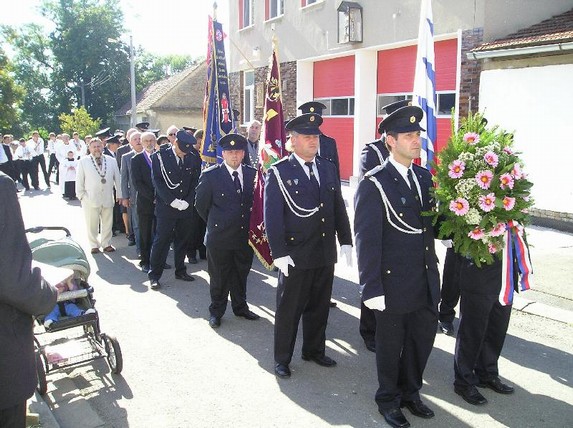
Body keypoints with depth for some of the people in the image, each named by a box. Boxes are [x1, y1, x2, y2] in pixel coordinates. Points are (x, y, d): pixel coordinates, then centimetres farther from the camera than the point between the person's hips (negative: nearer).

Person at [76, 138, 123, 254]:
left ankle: (106, 244, 22)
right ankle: (94, 245, 18)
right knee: (92, 224, 5)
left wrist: (119, 194, 6)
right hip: (90, 199, -2)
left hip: (108, 198, 2)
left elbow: (117, 178, 9)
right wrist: (81, 195, -3)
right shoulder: (83, 162, 1)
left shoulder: (111, 161, 6)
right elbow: (79, 181, 3)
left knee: (107, 223, 9)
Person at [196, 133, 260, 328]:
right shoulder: (210, 175, -9)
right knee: (219, 277, 10)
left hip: (245, 235, 3)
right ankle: (216, 311, 26)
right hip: (219, 236, -3)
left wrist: (250, 224, 9)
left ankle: (240, 307, 34)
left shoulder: (252, 174, 1)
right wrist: (214, 222, 7)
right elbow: (201, 204, 0)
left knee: (241, 275, 17)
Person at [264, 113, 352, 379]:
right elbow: (272, 216, -12)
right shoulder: (278, 173, -9)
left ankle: (314, 350, 36)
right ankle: (282, 358, 23)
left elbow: (339, 208, 12)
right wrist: (279, 253, -16)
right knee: (289, 309, 7)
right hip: (295, 254, -5)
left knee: (319, 306, 17)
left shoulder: (328, 169, 9)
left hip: (326, 254, 5)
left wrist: (346, 241, 7)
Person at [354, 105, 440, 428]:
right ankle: (389, 399, 36)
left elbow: (432, 224, 13)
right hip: (394, 282, -6)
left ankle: (410, 392, 43)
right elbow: (367, 240, -17)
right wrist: (371, 289, -19)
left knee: (423, 339, 19)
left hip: (427, 281, 6)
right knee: (391, 344, 13)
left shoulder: (425, 177, 7)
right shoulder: (374, 184, -15)